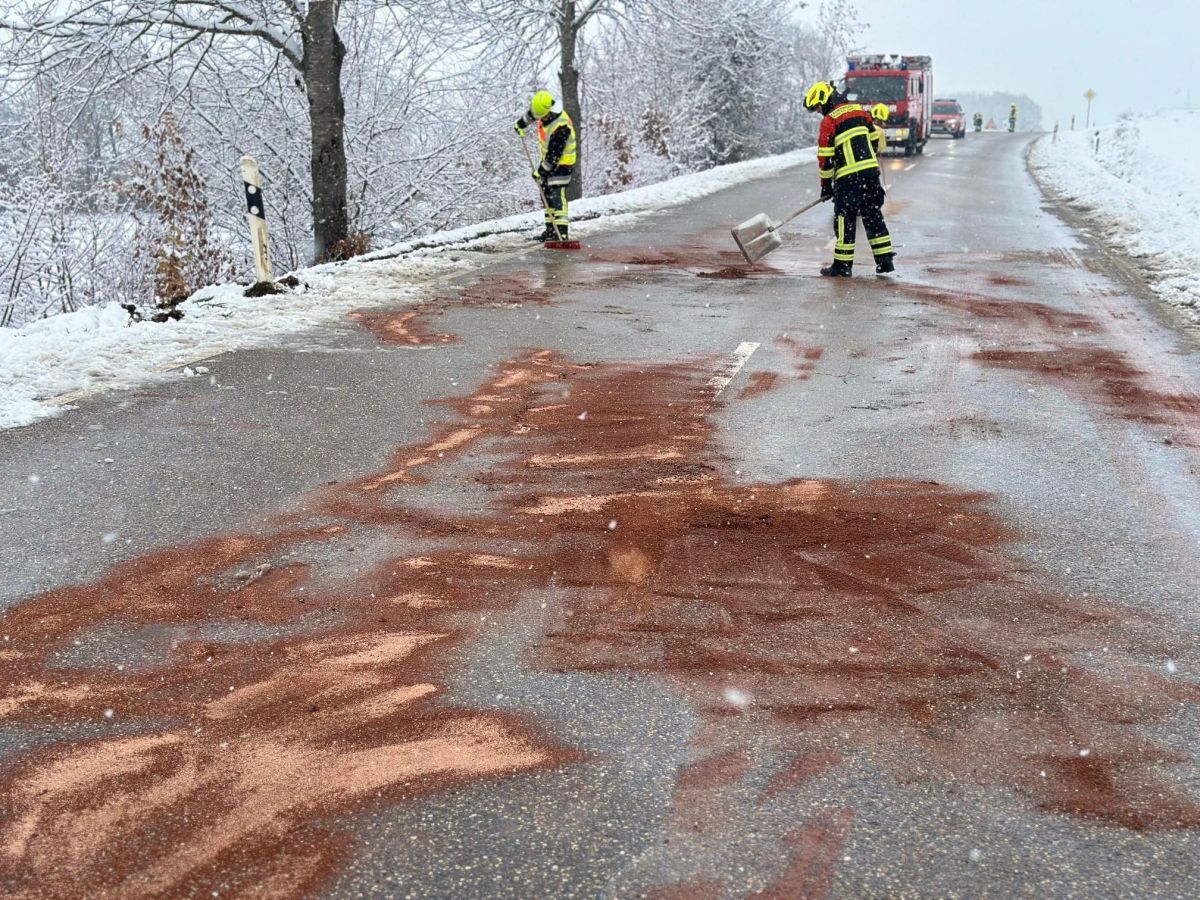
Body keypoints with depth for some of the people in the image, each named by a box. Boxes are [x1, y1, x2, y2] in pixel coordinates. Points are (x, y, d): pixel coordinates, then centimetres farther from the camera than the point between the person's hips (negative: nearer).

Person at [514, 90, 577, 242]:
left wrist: (541, 171, -21)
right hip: (547, 159, 9)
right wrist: (521, 123, 34)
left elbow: (554, 155, -28)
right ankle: (551, 229, 16)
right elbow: (530, 113, 20)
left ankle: (561, 232, -22)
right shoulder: (545, 113, -7)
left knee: (556, 196, -17)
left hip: (561, 163, -9)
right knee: (546, 194, 11)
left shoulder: (561, 127, -32)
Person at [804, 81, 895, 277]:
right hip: (871, 171, 6)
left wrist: (826, 186, 4)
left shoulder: (829, 121, -6)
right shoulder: (860, 110, 13)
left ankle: (843, 265, 2)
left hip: (848, 176, -6)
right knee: (873, 215, 13)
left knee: (845, 219, 0)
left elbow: (825, 157, -4)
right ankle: (885, 260, 14)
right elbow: (875, 140, 18)